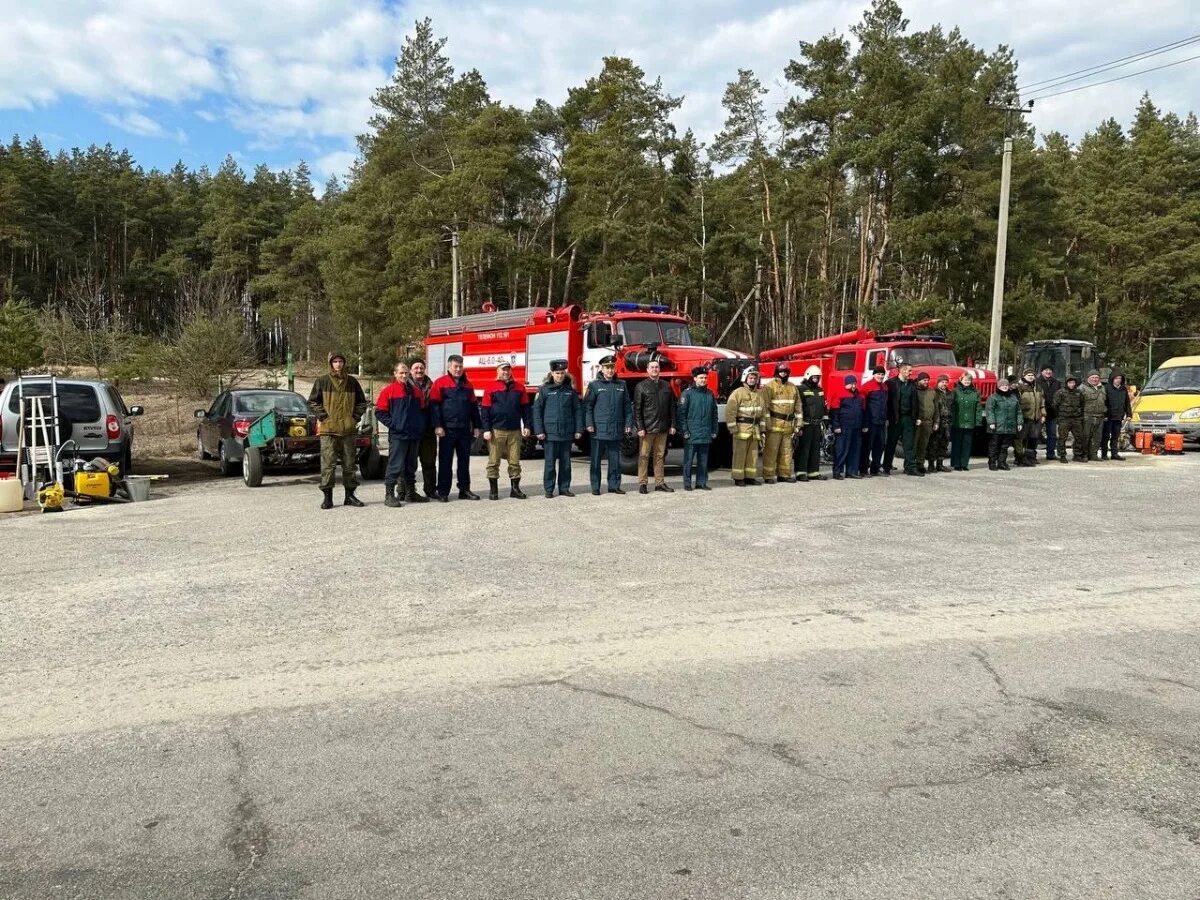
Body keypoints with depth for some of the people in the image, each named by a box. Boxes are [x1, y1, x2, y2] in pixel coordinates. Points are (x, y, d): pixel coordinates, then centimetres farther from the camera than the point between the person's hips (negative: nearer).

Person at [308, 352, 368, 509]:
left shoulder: (352, 381, 10)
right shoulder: (322, 381, 2)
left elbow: (362, 402, 17)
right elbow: (312, 401, 4)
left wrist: (355, 417, 5)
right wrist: (322, 417, -5)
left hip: (348, 429, 3)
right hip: (328, 428, -3)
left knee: (349, 463, 8)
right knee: (328, 463, -5)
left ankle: (350, 495, 16)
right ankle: (327, 496, 1)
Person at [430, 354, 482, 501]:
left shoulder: (468, 385, 14)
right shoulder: (440, 383, -2)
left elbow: (474, 406, 17)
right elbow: (434, 405, -7)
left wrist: (476, 426, 12)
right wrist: (437, 425, -14)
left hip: (465, 429, 5)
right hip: (447, 429, -5)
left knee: (464, 460, 9)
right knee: (445, 461, 0)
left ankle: (465, 489, 17)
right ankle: (443, 492, 5)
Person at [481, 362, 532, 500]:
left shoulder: (519, 387, 8)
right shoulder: (491, 388, -1)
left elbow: (525, 408, 11)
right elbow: (485, 410, -2)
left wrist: (527, 426, 4)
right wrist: (486, 430, -8)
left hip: (515, 431, 3)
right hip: (496, 431, -2)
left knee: (515, 462, 6)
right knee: (493, 462, 2)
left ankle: (515, 489, 14)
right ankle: (493, 490, 9)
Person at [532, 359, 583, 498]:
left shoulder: (570, 390, 7)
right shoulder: (544, 390, -1)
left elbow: (578, 410, 10)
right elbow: (537, 410, -2)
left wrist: (579, 429, 4)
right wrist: (539, 431, -8)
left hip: (567, 433, 3)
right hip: (550, 433, -3)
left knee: (565, 463, 9)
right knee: (550, 462, 1)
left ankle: (564, 488, 18)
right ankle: (548, 489, 8)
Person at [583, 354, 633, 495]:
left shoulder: (621, 385, 11)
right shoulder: (594, 385, 0)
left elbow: (627, 406, 13)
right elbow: (587, 406, -4)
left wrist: (628, 424, 6)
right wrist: (589, 424, -11)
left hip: (616, 430, 3)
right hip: (598, 430, -3)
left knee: (615, 460, 8)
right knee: (596, 460, 3)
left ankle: (614, 486, 16)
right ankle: (595, 488, 9)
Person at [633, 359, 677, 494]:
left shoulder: (666, 386, 12)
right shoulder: (641, 387, -1)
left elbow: (672, 407, 14)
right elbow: (637, 409, -4)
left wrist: (672, 425, 7)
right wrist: (640, 427, -11)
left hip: (662, 428, 4)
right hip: (647, 428, -4)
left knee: (660, 456, 9)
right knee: (644, 456, -1)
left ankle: (660, 483, 15)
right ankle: (642, 484, 4)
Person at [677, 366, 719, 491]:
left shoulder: (710, 394, 12)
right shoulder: (687, 393, -3)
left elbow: (714, 414, 17)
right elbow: (681, 413, -6)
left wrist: (714, 431, 12)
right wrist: (685, 431, -11)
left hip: (706, 434, 5)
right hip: (691, 434, -5)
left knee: (703, 460, 9)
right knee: (689, 460, 0)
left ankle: (701, 483, 16)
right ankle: (687, 484, 6)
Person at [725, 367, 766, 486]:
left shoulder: (759, 394, 14)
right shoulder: (738, 393, -5)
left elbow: (763, 412, 18)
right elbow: (730, 412, -11)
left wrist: (762, 429, 13)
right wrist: (733, 429, -15)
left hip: (754, 429, 6)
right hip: (741, 428, -6)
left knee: (753, 454, 7)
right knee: (740, 453, -4)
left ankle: (750, 476, 15)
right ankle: (738, 478, 1)